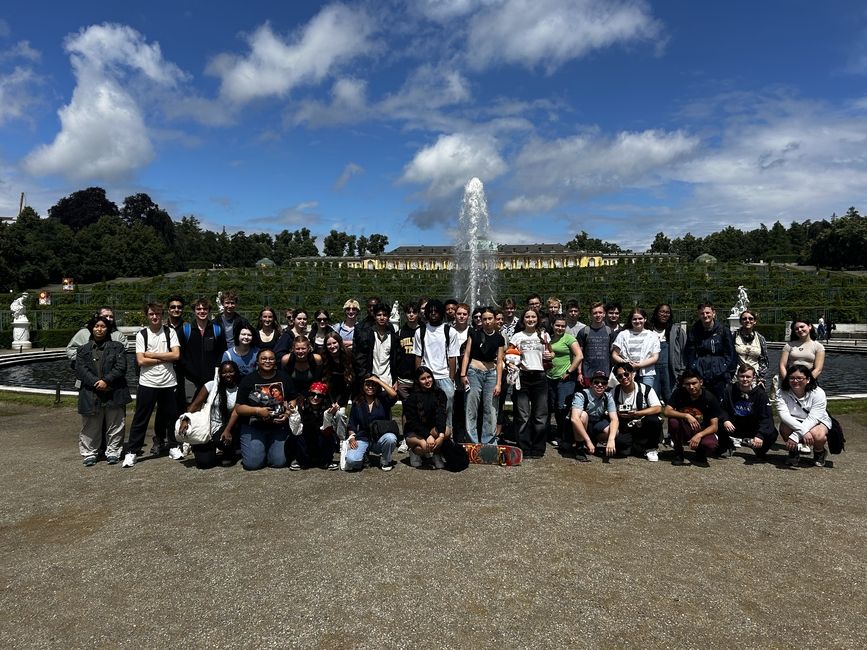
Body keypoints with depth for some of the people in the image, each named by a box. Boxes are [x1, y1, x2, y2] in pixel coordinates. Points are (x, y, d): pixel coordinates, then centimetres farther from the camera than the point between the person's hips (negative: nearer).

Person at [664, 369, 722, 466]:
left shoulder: (710, 398, -14)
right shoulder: (679, 393, -10)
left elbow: (714, 426, -15)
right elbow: (667, 411, -20)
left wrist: (699, 435, -32)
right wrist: (686, 416, -33)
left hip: (702, 432, -1)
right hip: (684, 431, 2)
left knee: (711, 444, -35)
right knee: (673, 421, -31)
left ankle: (700, 456, 4)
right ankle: (678, 454, -8)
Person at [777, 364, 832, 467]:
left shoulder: (818, 393, -23)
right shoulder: (781, 393, -18)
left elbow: (813, 419, -30)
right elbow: (784, 415, -32)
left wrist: (795, 436, -41)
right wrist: (803, 431, -47)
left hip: (817, 422, -1)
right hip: (793, 422, 1)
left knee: (818, 436, -34)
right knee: (784, 428, -33)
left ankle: (820, 452, 4)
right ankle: (794, 452, -2)